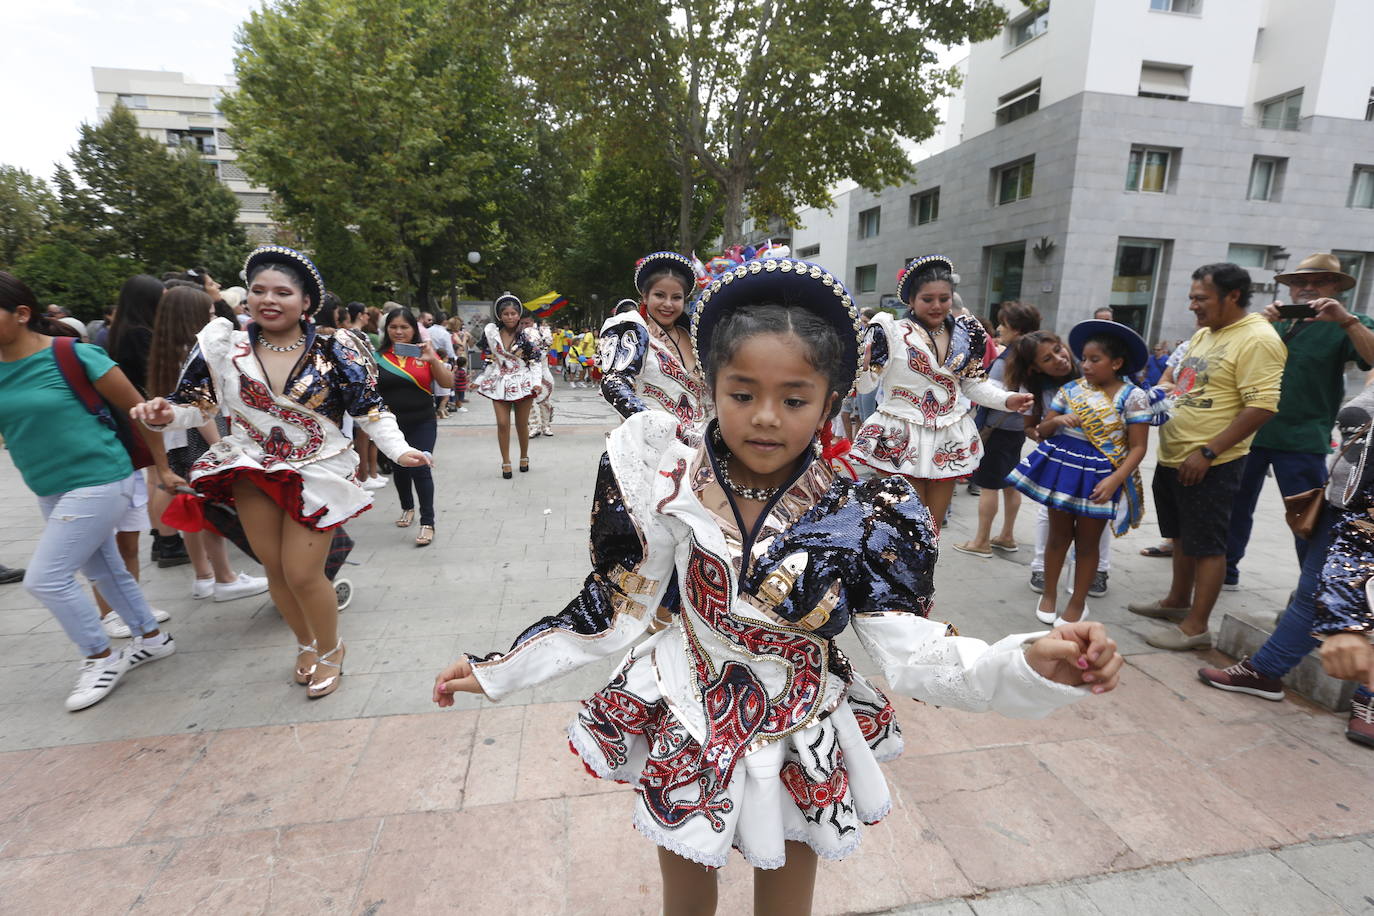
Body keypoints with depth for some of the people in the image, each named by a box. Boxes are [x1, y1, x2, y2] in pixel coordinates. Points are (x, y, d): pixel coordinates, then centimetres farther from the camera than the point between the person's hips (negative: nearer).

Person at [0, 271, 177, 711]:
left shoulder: (72, 356, -15)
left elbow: (137, 409, -10)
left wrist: (163, 468, -4)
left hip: (98, 481, -7)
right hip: (49, 490, 7)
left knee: (45, 578, -6)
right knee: (104, 569, 17)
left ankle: (101, 657, 13)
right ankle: (153, 638, 34)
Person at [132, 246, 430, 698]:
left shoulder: (334, 351, -9)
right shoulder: (224, 346, -2)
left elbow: (370, 409, -8)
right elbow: (198, 404, 4)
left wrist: (399, 450, -21)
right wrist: (165, 414, -19)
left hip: (318, 473, -3)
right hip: (253, 471, 4)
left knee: (303, 573, -4)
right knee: (275, 569, 12)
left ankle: (329, 649, 24)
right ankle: (305, 643, 38)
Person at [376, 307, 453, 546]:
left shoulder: (424, 353, -1)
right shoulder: (379, 356, -1)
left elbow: (448, 383, -9)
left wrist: (433, 359, -22)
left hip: (422, 424, -2)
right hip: (391, 425, 2)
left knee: (420, 468, -12)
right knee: (400, 468, 16)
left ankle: (427, 522, -4)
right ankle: (407, 508, 42)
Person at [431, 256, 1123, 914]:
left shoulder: (859, 516, -18)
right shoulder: (670, 486, -19)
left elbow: (914, 651, -18)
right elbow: (617, 609, -11)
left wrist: (1032, 663, -34)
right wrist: (496, 671, -9)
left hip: (799, 754, 0)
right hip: (685, 741, 1)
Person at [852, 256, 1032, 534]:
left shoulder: (964, 334, 7)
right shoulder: (892, 332, -8)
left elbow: (974, 384, 14)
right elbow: (865, 384, -11)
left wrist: (1007, 400, -1)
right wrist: (862, 365, -32)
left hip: (949, 439, 5)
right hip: (902, 438, -5)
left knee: (933, 529, 14)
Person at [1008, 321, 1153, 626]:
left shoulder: (1133, 397, -8)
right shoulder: (1071, 389, 2)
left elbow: (1138, 447, -9)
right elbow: (1043, 430, 7)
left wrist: (1115, 480, -22)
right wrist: (1057, 420, -15)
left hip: (1098, 476, -3)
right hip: (1062, 467, 3)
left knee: (1087, 542, 10)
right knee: (1058, 534, 13)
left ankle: (1078, 602, 27)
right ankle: (1049, 593, 29)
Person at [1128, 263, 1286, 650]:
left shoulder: (1257, 340, -15)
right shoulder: (1202, 335, 13)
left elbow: (1261, 406, -21)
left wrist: (1207, 452, -23)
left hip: (1210, 465, -9)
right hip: (1173, 458, 9)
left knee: (1206, 545, 1)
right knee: (1182, 537, 20)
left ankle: (1196, 626, 11)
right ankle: (1178, 601, 35)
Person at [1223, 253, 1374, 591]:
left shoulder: (1346, 325, 2)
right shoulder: (1272, 321, 14)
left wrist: (1346, 320, -23)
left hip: (1301, 441, -4)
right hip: (1249, 432, 4)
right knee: (1236, 507, 12)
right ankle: (1225, 571, 26)